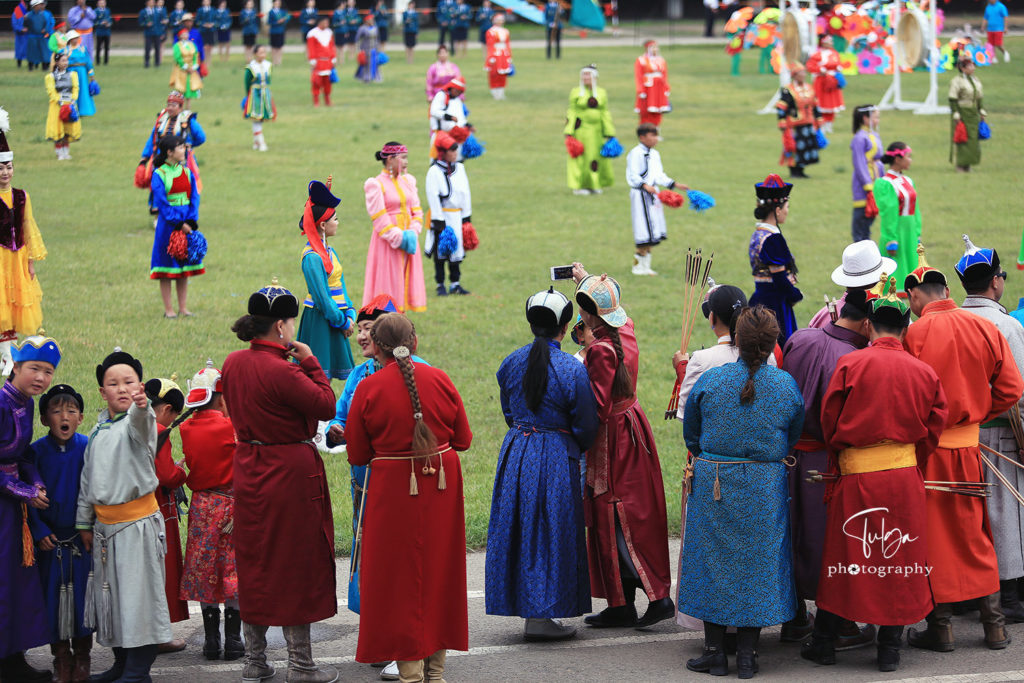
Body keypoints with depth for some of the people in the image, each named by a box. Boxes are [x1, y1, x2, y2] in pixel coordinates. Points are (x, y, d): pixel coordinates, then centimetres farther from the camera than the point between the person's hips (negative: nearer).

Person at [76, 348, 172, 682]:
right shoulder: (98, 431, 12)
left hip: (138, 521, -7)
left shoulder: (140, 421, -8)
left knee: (139, 592, -5)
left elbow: (140, 425, -35)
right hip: (105, 523, 7)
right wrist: (84, 522, 19)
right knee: (112, 593, 12)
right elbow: (88, 477, 19)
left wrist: (141, 407, -58)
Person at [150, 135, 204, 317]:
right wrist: (179, 223, -17)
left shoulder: (186, 172, 8)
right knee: (167, 269, 1)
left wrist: (191, 221, -10)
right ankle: (168, 309, 7)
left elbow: (194, 198, 5)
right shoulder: (159, 174, -9)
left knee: (184, 267, 9)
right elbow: (162, 203, -12)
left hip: (186, 223, 5)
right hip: (168, 224, -5)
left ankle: (183, 307, 15)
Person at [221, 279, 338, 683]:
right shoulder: (281, 371, -23)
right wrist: (309, 361, -8)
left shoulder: (233, 363, 2)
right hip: (290, 472, -7)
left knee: (253, 563, 14)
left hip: (249, 470, 7)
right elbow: (327, 406, -16)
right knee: (296, 563, 3)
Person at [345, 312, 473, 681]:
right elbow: (463, 439, 6)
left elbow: (357, 455, -4)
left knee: (400, 577, 4)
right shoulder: (439, 380, -3)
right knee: (438, 568, 14)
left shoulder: (369, 389, -11)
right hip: (442, 488, 3)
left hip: (393, 489, -3)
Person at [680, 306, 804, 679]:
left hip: (713, 482, -1)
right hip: (765, 490, 1)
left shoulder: (710, 381, -8)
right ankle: (747, 654, 9)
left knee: (714, 561, 8)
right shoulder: (787, 386, -6)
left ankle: (715, 652, 11)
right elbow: (794, 439, 6)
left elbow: (691, 434, 5)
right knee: (756, 564, 8)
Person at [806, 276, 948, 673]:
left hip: (856, 476, -2)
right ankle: (890, 650, 12)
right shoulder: (924, 373, -1)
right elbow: (932, 429, 3)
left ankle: (824, 643, 17)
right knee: (900, 560, 9)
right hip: (905, 477, 2)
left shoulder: (850, 365, -9)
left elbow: (829, 421, -3)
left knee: (842, 558, 9)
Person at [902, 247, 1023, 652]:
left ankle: (940, 627, 8)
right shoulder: (984, 328, -1)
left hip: (926, 448, -4)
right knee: (974, 533, 15)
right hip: (968, 447, 4)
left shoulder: (915, 334, -14)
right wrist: (974, 416, 10)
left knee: (932, 534, 6)